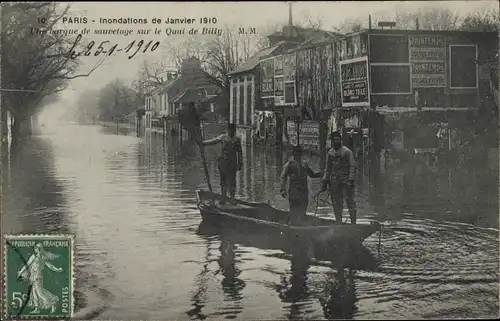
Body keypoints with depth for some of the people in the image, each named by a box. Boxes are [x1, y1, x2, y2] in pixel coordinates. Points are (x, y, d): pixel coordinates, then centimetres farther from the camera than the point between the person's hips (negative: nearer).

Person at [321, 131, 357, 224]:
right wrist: (325, 182, 12)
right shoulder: (330, 153, 12)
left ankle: (353, 222, -4)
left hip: (345, 180, -4)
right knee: (336, 203, 5)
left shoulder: (347, 151, -1)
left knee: (350, 201, -6)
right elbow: (327, 168, 18)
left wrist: (350, 180, -14)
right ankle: (338, 223, 10)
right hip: (334, 181, 4)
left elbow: (352, 166, -4)